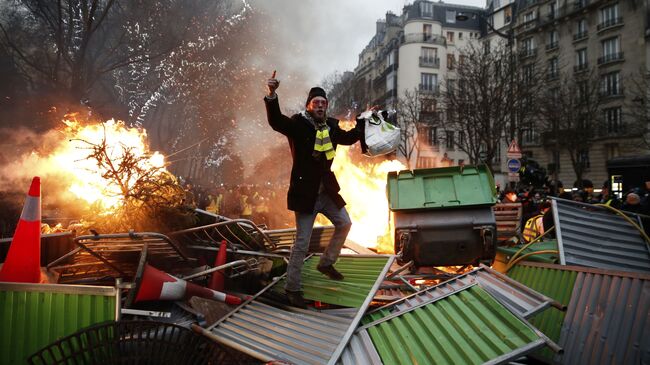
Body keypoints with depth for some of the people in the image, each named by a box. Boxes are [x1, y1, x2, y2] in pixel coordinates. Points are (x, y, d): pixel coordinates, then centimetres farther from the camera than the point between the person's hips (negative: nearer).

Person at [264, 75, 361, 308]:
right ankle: (292, 289, 13)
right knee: (302, 242, -2)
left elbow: (348, 138, 24)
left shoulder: (331, 126, 5)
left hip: (326, 191, 7)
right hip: (305, 193, -7)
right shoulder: (298, 124, -14)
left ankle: (326, 263, 40)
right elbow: (276, 121, -33)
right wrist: (271, 96, -48)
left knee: (344, 224, 20)